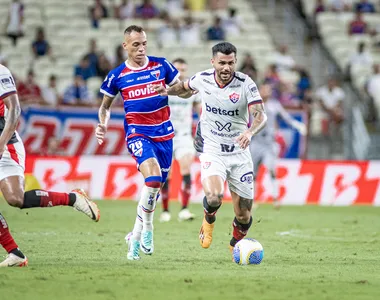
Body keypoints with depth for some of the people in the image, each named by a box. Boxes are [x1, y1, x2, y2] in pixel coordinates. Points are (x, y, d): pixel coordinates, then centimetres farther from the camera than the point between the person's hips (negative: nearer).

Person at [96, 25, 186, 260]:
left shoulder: (161, 66, 2)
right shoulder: (117, 76, 1)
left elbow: (186, 90, 8)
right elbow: (105, 106, 13)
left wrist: (168, 89, -14)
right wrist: (103, 125, -7)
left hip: (164, 134, 3)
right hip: (137, 133, -3)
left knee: (155, 187, 8)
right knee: (153, 176, -28)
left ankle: (136, 236, 25)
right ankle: (147, 228, -9)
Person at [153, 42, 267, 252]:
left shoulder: (245, 84, -13)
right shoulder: (203, 79, -4)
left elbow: (260, 115, -24)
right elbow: (186, 87, 20)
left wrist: (249, 132, -44)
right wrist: (169, 91, 2)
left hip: (239, 153, 0)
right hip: (211, 151, 0)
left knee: (243, 215, 3)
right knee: (214, 197, -29)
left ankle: (235, 246, 37)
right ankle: (209, 220, 9)